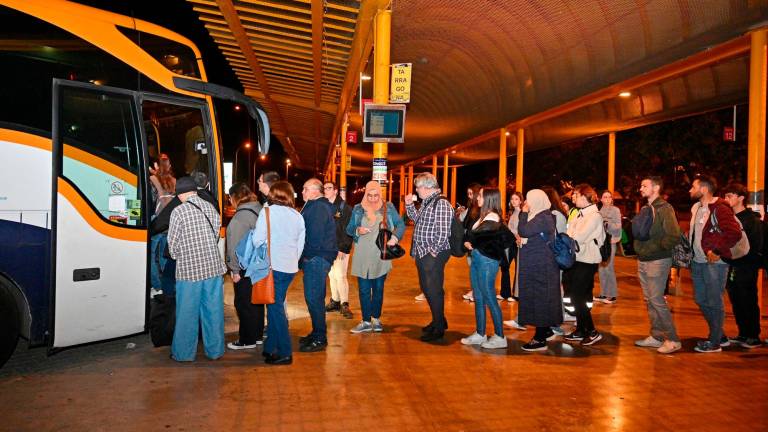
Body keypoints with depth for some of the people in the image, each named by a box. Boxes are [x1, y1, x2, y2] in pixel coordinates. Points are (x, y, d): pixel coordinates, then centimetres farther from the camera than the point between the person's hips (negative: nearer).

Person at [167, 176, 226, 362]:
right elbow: (216, 236, 7)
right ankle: (215, 350, 20)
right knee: (213, 310, 10)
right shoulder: (210, 208, 4)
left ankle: (184, 353, 17)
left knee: (187, 313, 7)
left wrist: (177, 256, 16)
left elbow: (173, 244, -4)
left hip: (189, 270, -4)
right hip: (213, 267, 4)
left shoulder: (178, 211, -9)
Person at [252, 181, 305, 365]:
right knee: (275, 305, 17)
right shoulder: (298, 216, 8)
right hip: (290, 267, 6)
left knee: (275, 307, 1)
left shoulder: (267, 211, -7)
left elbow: (257, 240, -11)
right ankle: (271, 347, 24)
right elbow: (300, 246, 9)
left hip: (273, 266, -6)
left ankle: (284, 353, 4)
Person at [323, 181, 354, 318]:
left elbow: (348, 230, -9)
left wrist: (343, 248, -15)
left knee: (340, 276, -7)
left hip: (340, 248, -5)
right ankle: (335, 301, 23)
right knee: (332, 275, 12)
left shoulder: (344, 207, -6)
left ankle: (344, 304, 1)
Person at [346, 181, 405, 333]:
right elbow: (349, 229, 10)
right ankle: (366, 322, 12)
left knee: (378, 289, 10)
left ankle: (376, 319, 23)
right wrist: (358, 230, -13)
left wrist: (395, 237, -14)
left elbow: (401, 224, 4)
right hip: (362, 257, 1)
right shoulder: (358, 209, 5)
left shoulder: (388, 207, 2)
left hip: (381, 256, 0)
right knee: (364, 290, 3)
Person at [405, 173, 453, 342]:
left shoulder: (441, 204, -17)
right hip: (422, 252, 10)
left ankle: (438, 329, 10)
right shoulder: (425, 203, 12)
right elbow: (417, 219, 27)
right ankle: (438, 320, 33)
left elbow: (443, 232, -21)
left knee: (434, 290, -2)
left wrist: (434, 250, -17)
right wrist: (409, 205, 15)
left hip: (434, 254, -10)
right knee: (426, 288, 17)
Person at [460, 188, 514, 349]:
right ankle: (479, 334, 22)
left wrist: (492, 251, -11)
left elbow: (508, 238, -21)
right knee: (478, 299, 13)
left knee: (489, 299, -3)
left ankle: (500, 337, 6)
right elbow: (470, 234, 18)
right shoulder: (483, 217, 12)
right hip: (476, 260, 9)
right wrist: (468, 243, -2)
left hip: (487, 262, -9)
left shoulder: (493, 218, -14)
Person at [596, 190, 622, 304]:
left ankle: (612, 295, 2)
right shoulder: (601, 211, 12)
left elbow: (618, 226, -8)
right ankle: (603, 293, 17)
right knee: (601, 269, 8)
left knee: (608, 268, -7)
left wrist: (607, 222, -21)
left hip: (610, 241, -5)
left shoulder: (615, 210, -2)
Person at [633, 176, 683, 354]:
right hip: (643, 261, 8)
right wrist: (639, 248, 5)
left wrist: (656, 247, -15)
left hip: (657, 261, -8)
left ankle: (673, 339, 2)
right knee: (649, 300, 11)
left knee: (657, 300, -8)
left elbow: (674, 236, -20)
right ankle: (656, 336, 20)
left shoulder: (664, 208, -12)